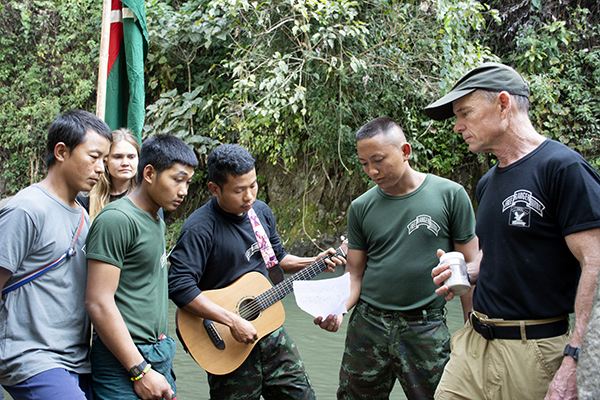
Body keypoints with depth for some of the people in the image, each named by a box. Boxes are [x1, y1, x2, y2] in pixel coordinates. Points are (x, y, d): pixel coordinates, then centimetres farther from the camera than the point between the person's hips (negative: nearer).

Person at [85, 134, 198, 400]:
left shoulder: (157, 221, 14)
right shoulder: (117, 219, -15)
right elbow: (98, 303, -20)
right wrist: (140, 372, -20)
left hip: (159, 355, 9)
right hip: (123, 365, -9)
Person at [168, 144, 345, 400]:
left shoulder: (261, 212, 5)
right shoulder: (200, 228, -20)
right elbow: (179, 287, -28)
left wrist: (314, 262, 5)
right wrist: (233, 321, -28)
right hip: (227, 341, -6)